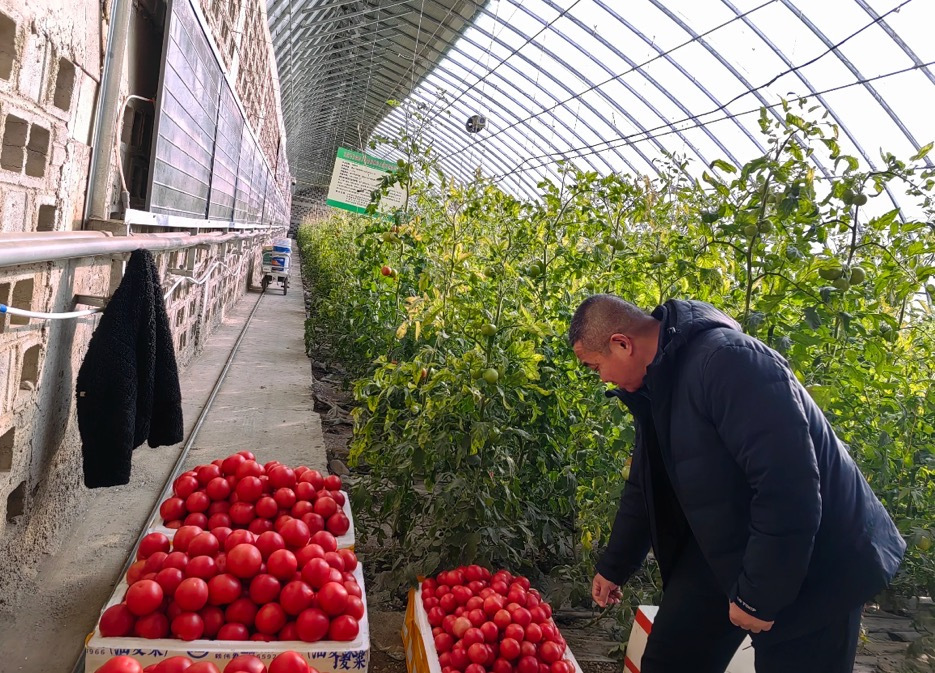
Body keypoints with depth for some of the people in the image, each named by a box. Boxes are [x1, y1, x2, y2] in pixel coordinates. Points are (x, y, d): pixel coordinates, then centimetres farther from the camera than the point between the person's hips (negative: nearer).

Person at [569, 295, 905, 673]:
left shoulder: (726, 360, -27)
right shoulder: (655, 383, 2)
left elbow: (789, 486, -30)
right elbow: (645, 487, 14)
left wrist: (758, 595, -22)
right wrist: (614, 567, 21)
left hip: (811, 567, -8)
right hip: (721, 555, 8)